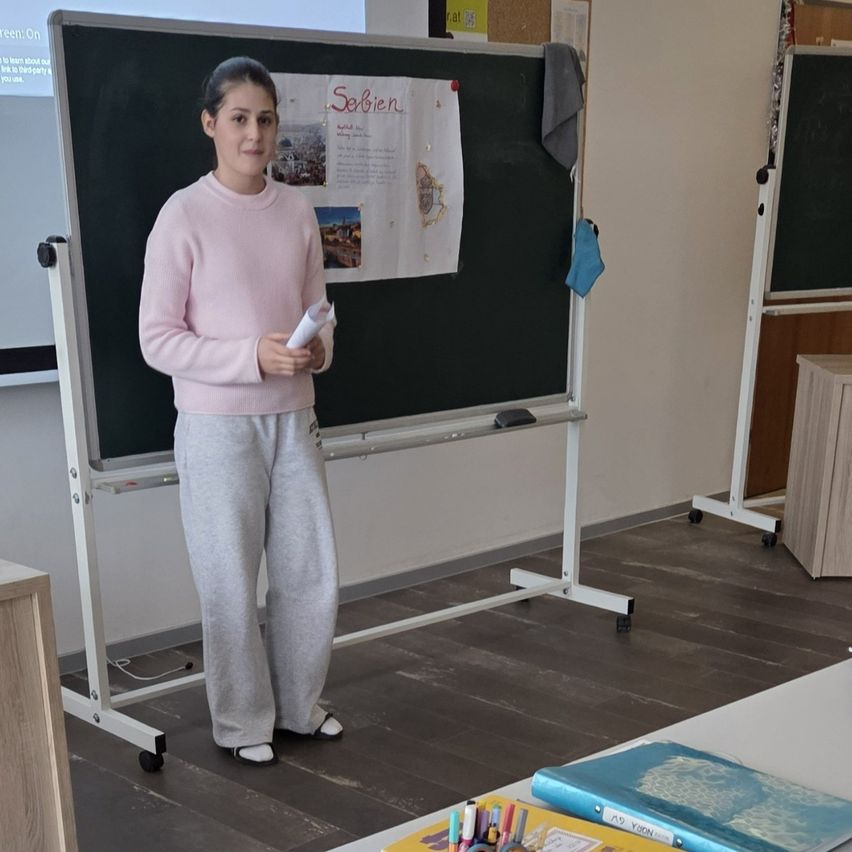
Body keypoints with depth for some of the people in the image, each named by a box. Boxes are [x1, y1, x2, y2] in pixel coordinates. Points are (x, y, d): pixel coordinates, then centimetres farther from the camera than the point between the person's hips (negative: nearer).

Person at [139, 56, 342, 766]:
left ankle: (299, 704, 33)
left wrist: (320, 349, -10)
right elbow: (157, 339, -11)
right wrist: (253, 358, -22)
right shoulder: (184, 215, -11)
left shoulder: (297, 210, 4)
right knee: (231, 583, 6)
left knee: (314, 572, 12)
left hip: (293, 419, 5)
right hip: (217, 427, -5)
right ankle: (243, 722, 26)